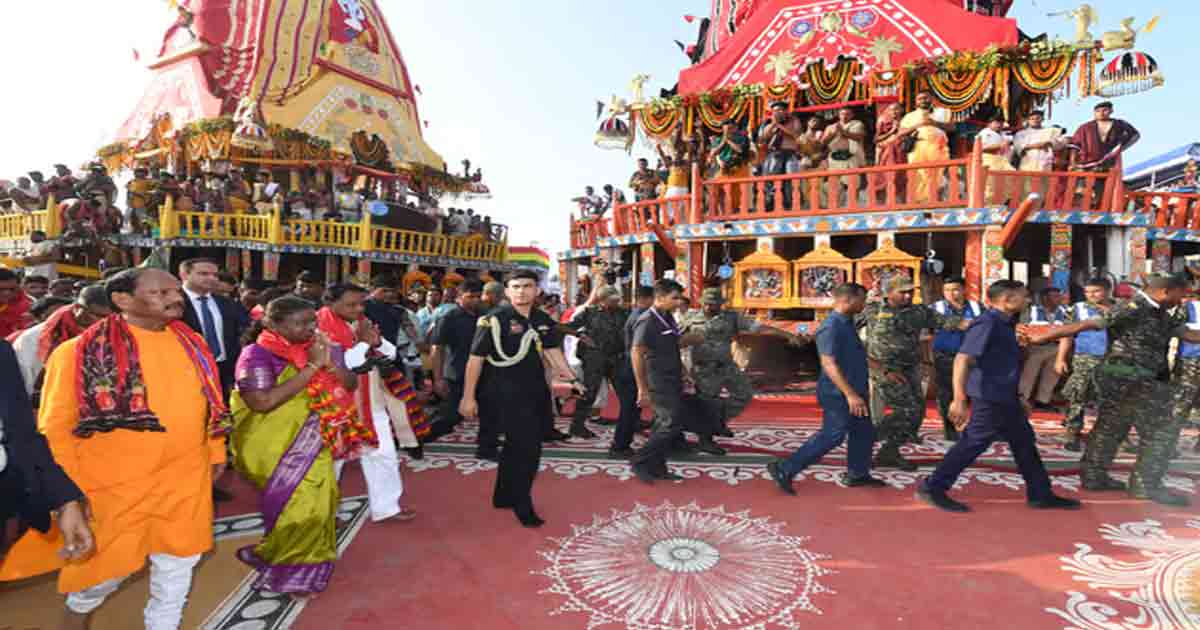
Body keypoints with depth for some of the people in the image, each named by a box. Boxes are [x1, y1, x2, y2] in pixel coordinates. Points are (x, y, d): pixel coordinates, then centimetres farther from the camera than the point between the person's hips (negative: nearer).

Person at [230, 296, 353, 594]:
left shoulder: (316, 347, 2)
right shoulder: (257, 354, -14)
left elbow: (351, 385, 2)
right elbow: (262, 402, -27)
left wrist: (329, 364, -18)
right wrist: (311, 367, -26)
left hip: (316, 444, 6)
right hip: (279, 448, -5)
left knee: (317, 504, 13)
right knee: (298, 507, 1)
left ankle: (302, 565, 37)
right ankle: (290, 571, 27)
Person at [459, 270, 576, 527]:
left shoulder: (544, 320, 5)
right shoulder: (494, 320, -13)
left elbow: (553, 351, 17)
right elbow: (476, 358, -10)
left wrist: (571, 379, 10)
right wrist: (468, 397, -10)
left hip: (537, 392, 7)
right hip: (507, 393, -7)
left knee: (517, 447, 18)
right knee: (526, 449, -4)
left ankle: (504, 496, 36)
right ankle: (522, 506, 16)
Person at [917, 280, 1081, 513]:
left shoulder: (1005, 324, 14)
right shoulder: (987, 323, -17)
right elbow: (962, 359, -26)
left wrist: (1018, 397, 26)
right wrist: (959, 399, -32)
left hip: (1005, 398, 10)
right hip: (990, 397, -10)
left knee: (1024, 442, 16)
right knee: (974, 442, -5)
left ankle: (1040, 494, 29)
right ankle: (932, 487, 3)